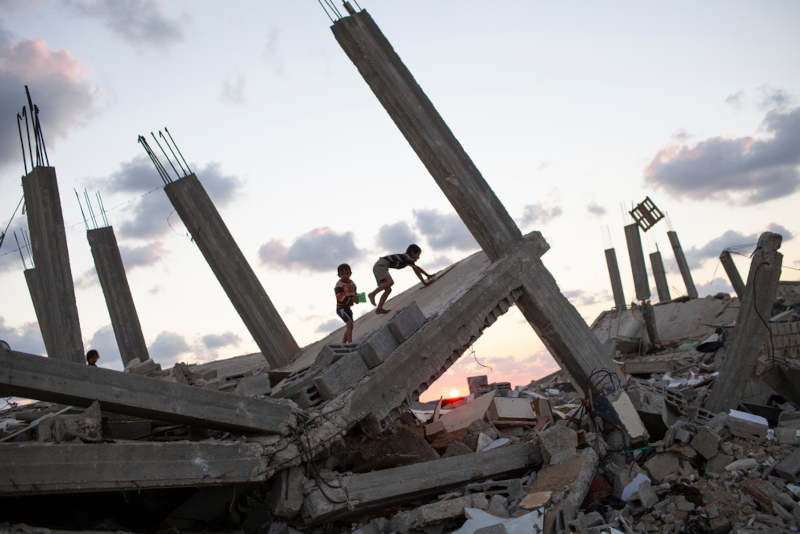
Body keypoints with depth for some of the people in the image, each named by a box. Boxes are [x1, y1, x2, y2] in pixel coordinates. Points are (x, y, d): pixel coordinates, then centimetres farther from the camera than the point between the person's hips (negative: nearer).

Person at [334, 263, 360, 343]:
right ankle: (350, 342, -25)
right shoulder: (339, 285, -15)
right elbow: (340, 297, -23)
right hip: (341, 308, -8)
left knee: (348, 327, 14)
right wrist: (351, 299, -33)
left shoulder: (352, 283, 8)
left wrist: (356, 298, -9)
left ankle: (343, 343, 27)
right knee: (350, 324, -22)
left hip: (348, 308, 8)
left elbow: (355, 293, 15)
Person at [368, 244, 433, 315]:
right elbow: (416, 271, -14)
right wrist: (424, 283, -12)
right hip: (381, 265, -10)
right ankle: (372, 294, -35)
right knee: (390, 282, -31)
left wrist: (427, 275, 37)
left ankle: (379, 309, -3)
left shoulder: (406, 258, 22)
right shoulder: (408, 258, -7)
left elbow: (417, 268, 34)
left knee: (388, 290, 5)